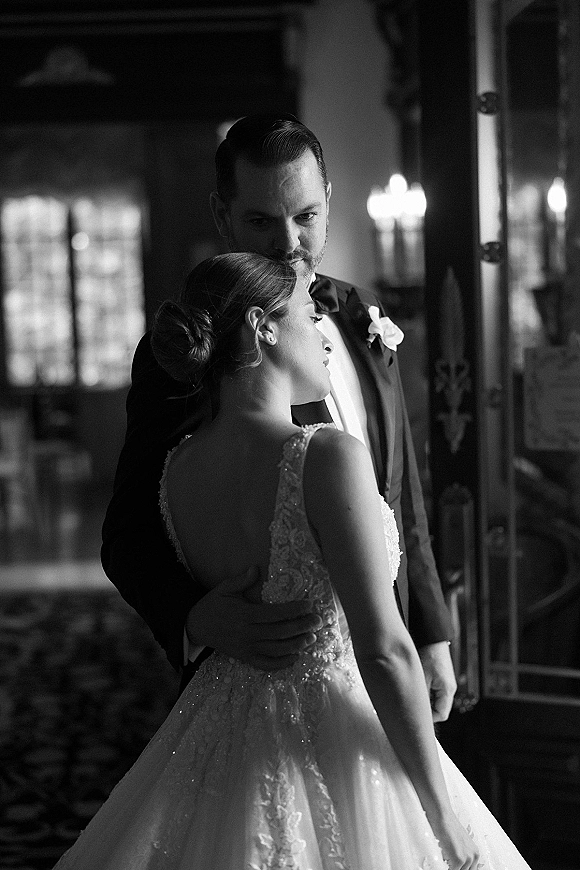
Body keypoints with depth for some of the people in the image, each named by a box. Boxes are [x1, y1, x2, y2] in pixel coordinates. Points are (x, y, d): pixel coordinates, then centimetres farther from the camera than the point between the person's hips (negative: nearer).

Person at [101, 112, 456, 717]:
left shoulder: (361, 320, 5)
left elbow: (401, 495, 11)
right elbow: (129, 537, -12)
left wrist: (431, 635, 11)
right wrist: (196, 617, -32)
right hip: (258, 681, -5)